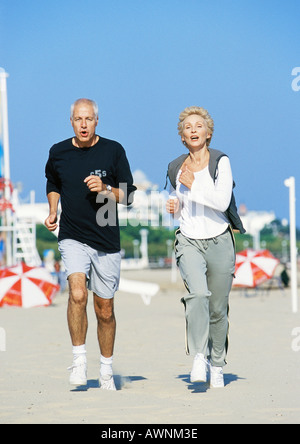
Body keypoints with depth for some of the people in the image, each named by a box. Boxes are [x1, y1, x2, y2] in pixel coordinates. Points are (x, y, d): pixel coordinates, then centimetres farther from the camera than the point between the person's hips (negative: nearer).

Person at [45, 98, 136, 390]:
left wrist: (105, 189, -17)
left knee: (104, 310, 8)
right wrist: (52, 212, 8)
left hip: (106, 241, 0)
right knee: (77, 293, -24)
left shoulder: (113, 151, -2)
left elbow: (129, 196, 1)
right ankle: (79, 359, -12)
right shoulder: (58, 153, 3)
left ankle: (106, 369, 25)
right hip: (72, 238, 0)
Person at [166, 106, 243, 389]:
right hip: (189, 242, 1)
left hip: (219, 242, -1)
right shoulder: (177, 167, 9)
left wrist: (193, 185, -16)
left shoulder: (220, 162, -2)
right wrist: (173, 208, 1)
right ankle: (199, 357, -27)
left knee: (218, 309, 6)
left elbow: (222, 201, -15)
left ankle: (217, 365, 24)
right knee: (198, 294, -26)